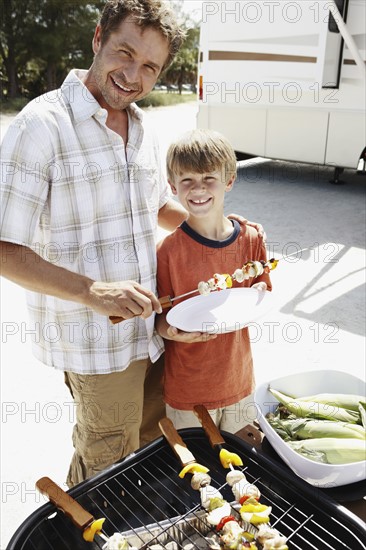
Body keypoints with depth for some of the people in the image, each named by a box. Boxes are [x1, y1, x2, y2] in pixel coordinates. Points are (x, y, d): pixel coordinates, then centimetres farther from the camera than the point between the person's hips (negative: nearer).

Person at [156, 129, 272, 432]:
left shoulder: (251, 239, -6)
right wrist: (171, 331, -29)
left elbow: (262, 295, 6)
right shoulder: (167, 251, -16)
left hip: (238, 382, 3)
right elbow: (160, 318, -8)